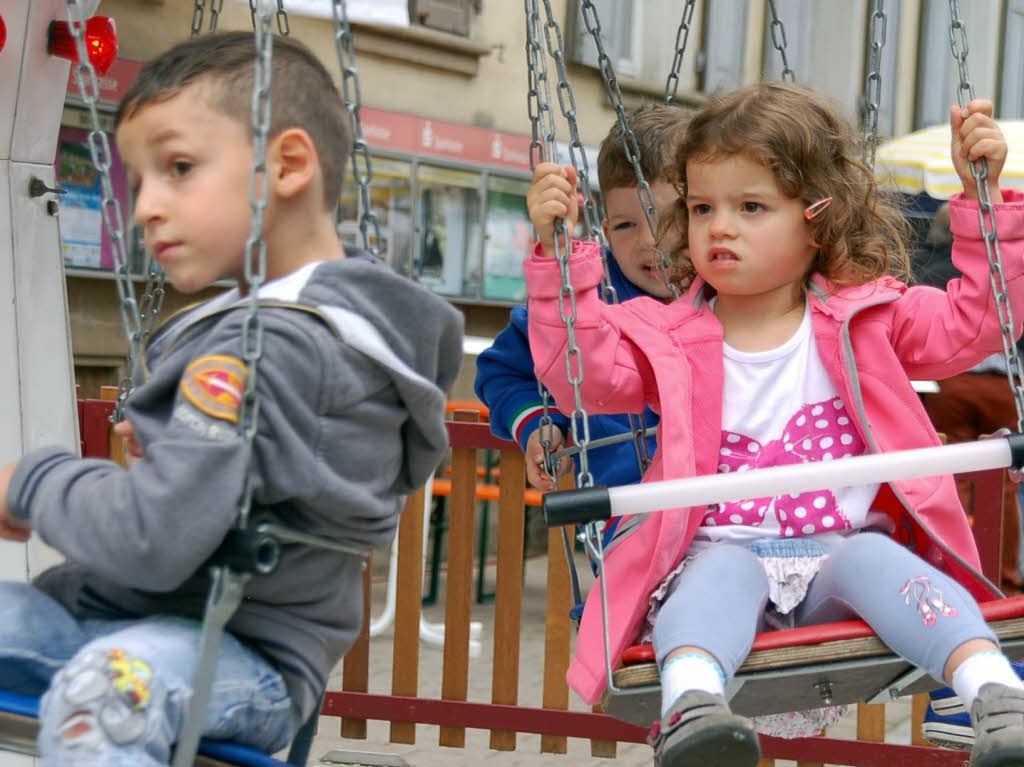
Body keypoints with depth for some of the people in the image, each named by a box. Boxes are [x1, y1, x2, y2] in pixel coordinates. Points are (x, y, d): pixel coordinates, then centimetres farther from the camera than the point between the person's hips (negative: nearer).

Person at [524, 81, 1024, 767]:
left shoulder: (865, 318, 12)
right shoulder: (668, 337, 10)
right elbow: (581, 370, -3)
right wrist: (559, 253, -12)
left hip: (844, 549, 0)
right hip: (723, 552, 0)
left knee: (874, 559, -32)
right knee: (722, 571, -33)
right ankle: (690, 705, -57)